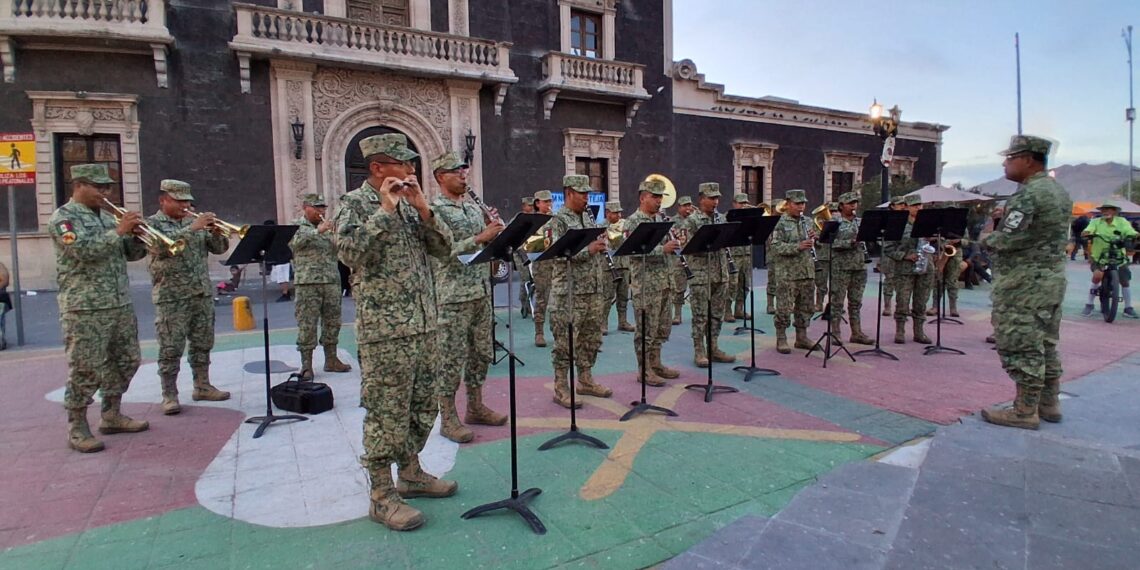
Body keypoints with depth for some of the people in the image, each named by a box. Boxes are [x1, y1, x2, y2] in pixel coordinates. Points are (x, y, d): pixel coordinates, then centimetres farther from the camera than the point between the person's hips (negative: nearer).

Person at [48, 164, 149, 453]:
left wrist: (138, 234, -3)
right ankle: (77, 429, 8)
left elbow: (133, 253, 15)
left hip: (120, 305, 8)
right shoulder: (63, 217, -5)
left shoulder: (106, 217, 16)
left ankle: (112, 416, 27)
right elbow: (83, 250, -21)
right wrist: (119, 231, -20)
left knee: (126, 362, 13)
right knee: (85, 369, -3)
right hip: (84, 309, -7)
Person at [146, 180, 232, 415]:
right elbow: (162, 245, -21)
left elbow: (220, 249, 9)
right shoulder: (152, 223, 0)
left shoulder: (195, 222, 14)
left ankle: (202, 387, 22)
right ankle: (169, 396, 7)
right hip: (171, 297, -5)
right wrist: (192, 228, -26)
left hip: (203, 294, 5)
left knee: (203, 344, 11)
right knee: (171, 349, -1)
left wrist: (216, 233, -11)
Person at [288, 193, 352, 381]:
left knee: (332, 321, 7)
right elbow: (294, 242, -13)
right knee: (307, 324, -4)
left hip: (332, 281, 4)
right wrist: (317, 231, -19)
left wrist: (338, 236, -5)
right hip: (307, 282, -4)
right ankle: (306, 365, 2)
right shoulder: (296, 225, 7)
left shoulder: (328, 227, 18)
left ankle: (331, 360, 17)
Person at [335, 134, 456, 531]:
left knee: (422, 406, 16)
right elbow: (349, 252, -22)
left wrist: (422, 209, -4)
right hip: (385, 330, -7)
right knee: (387, 413, 0)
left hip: (425, 324, 7)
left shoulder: (408, 203, 14)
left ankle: (411, 473, 33)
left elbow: (443, 249, 8)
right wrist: (384, 209, -19)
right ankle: (381, 495, 14)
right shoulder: (356, 202, -4)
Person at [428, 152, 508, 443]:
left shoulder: (474, 207, 14)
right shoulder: (435, 209, -7)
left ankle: (475, 408, 28)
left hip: (481, 291, 7)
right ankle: (448, 418, 12)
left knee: (481, 352, 14)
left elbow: (488, 245, 17)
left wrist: (495, 229, -2)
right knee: (452, 356, -1)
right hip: (452, 294, -7)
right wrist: (480, 237, -23)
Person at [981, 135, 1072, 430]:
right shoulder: (1061, 192, 14)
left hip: (1023, 283, -10)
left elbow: (1007, 239, -24)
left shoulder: (1026, 195, -18)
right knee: (1046, 344, 17)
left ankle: (1025, 411, 3)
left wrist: (986, 241, -4)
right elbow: (1062, 236, 19)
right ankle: (1049, 402, 26)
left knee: (1020, 347, -3)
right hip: (1054, 277, 10)